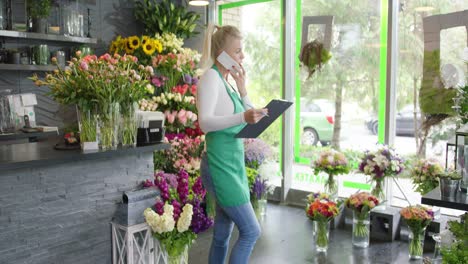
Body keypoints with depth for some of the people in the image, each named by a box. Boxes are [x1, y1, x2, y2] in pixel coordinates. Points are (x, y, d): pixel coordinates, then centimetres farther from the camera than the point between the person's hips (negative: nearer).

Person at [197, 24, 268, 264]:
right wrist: (242, 117, -36)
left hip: (232, 165, 9)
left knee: (222, 235, 14)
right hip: (221, 167, -9)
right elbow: (205, 122, -24)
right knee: (250, 231, -5)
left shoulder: (226, 81, 15)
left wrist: (242, 88, 7)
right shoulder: (211, 77, -10)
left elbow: (248, 123, 17)